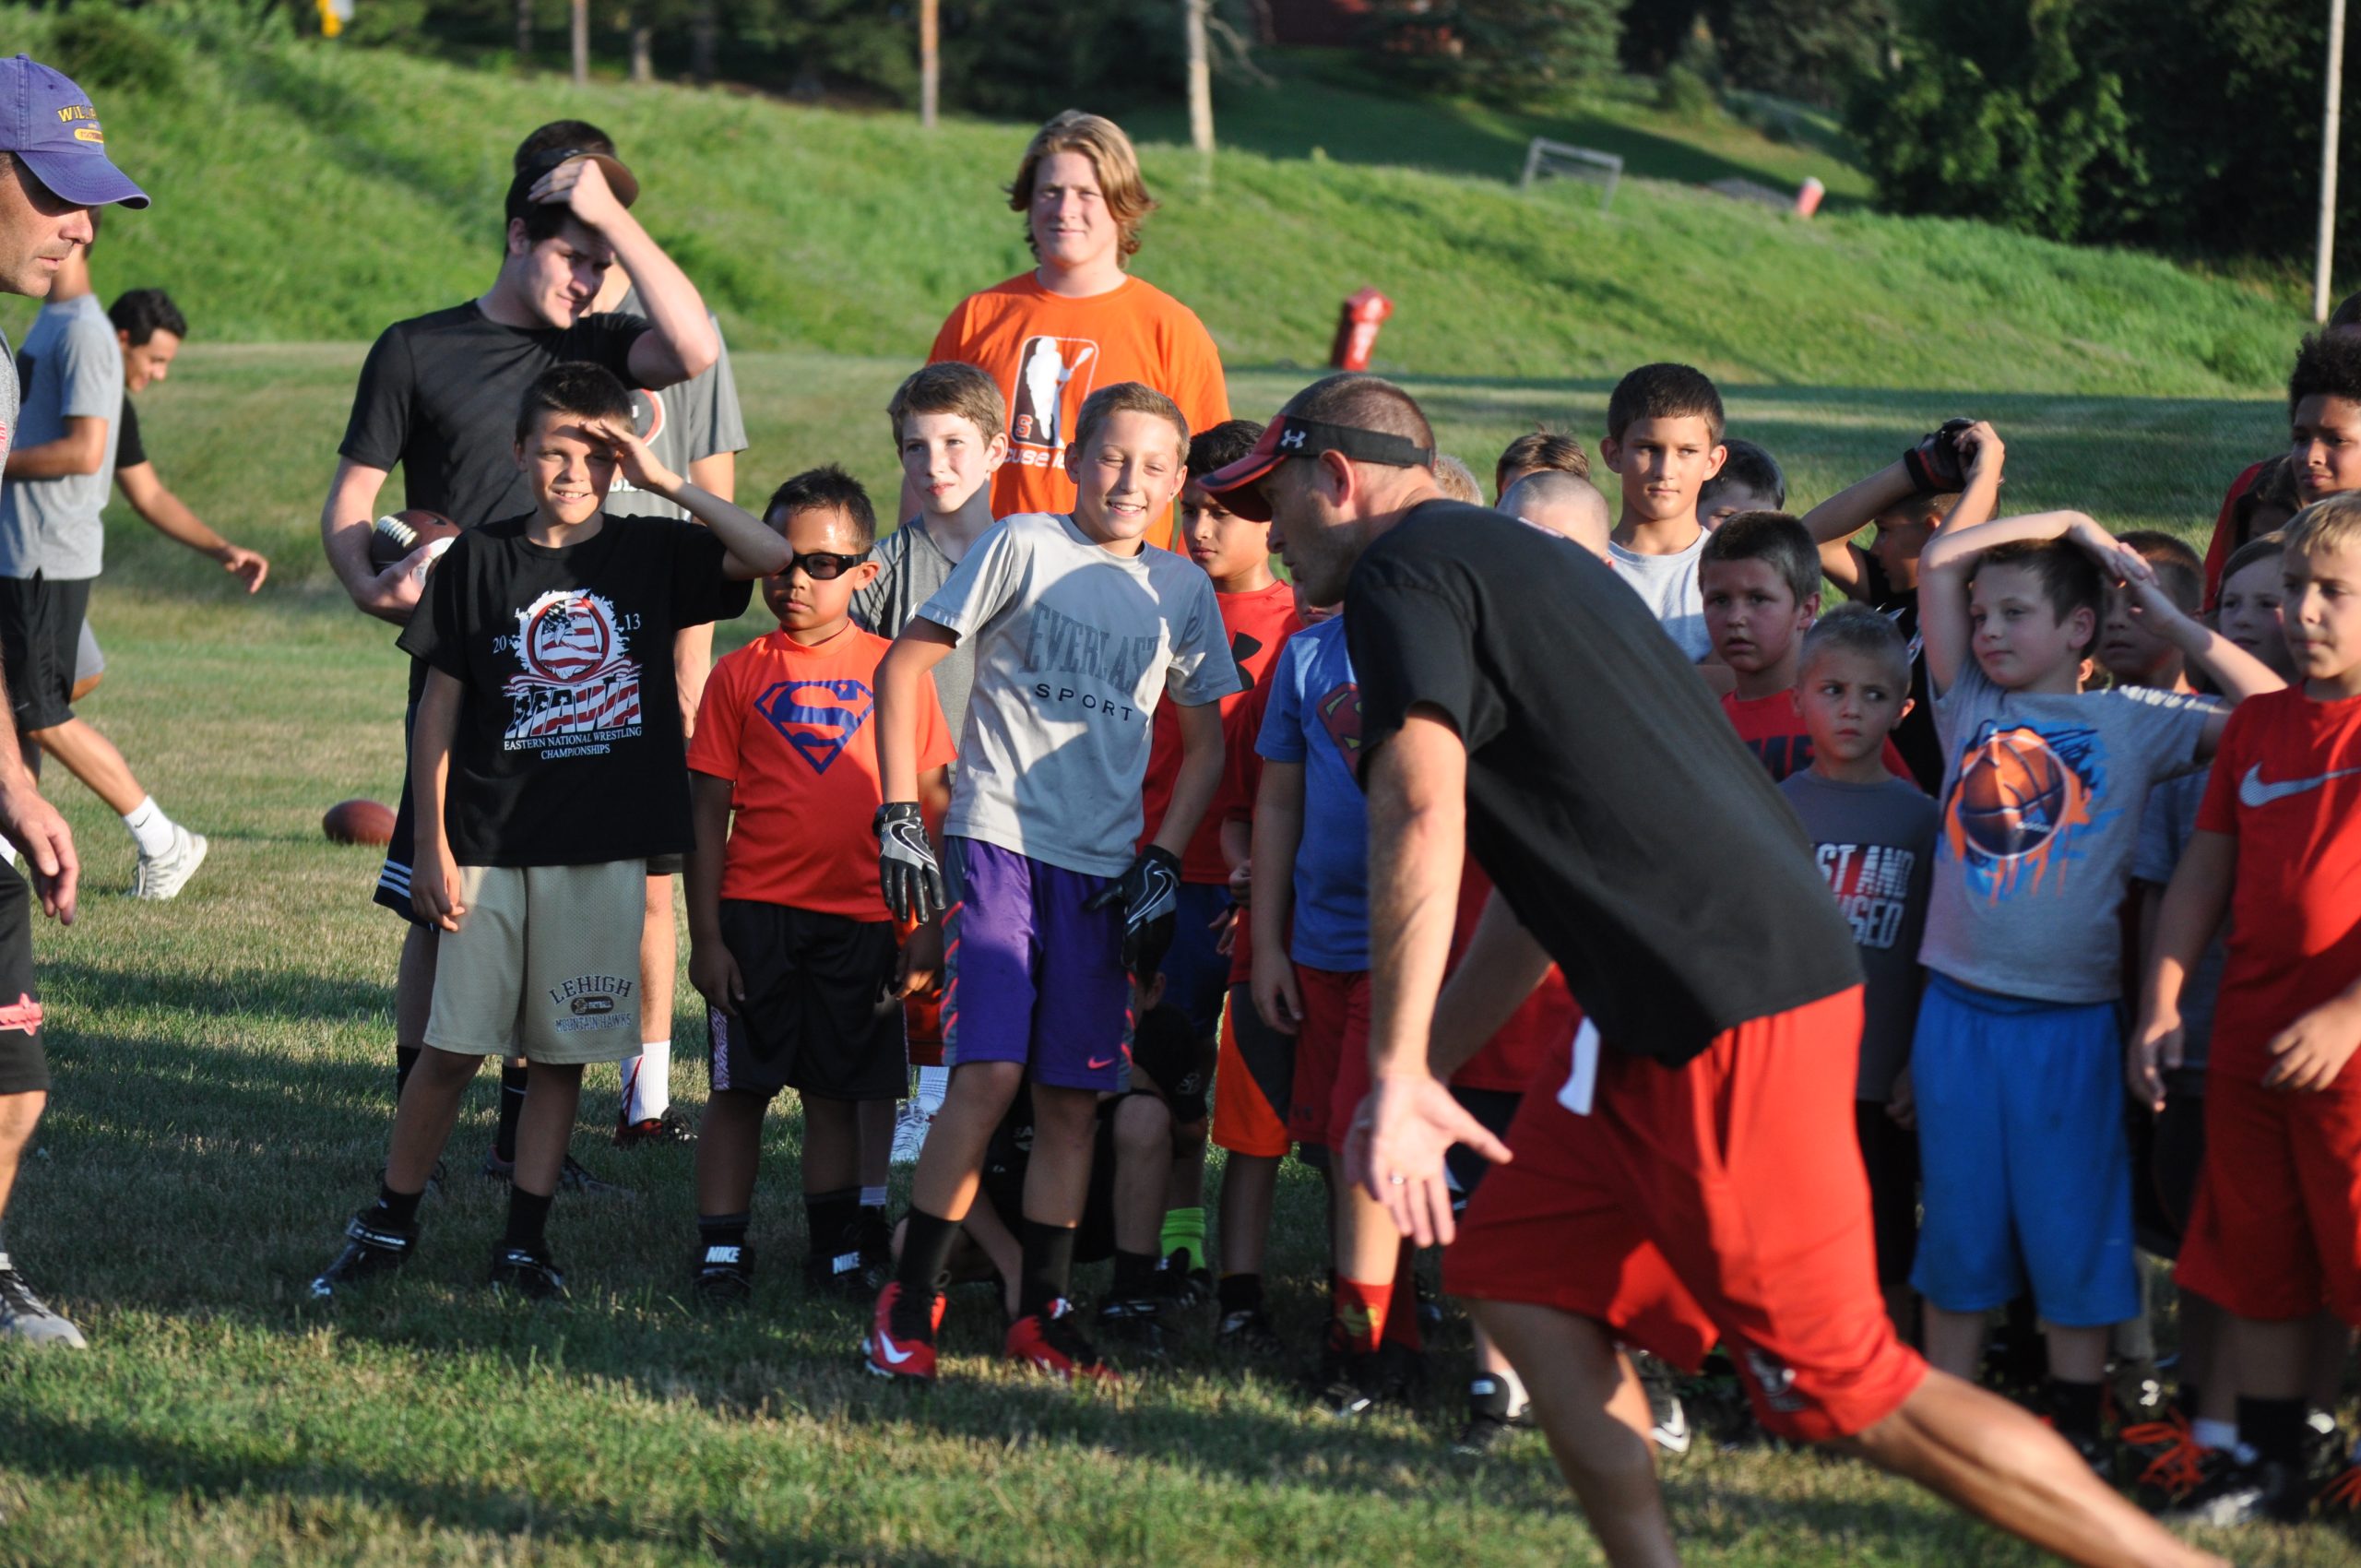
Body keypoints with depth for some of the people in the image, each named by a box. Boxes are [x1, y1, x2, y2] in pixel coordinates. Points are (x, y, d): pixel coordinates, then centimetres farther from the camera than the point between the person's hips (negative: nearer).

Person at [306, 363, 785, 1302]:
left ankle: (525, 1239, 15)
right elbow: (440, 708, 4)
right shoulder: (478, 562, 1)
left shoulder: (652, 555, 3)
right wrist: (433, 845, -1)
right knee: (452, 1047, 1)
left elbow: (774, 556, -9)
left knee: (563, 1051, 5)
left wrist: (666, 482, -9)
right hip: (488, 846, -1)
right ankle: (389, 1224, 14)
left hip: (604, 851, 1)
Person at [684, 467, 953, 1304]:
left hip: (861, 920, 1)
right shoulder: (741, 675, 2)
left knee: (837, 1092, 9)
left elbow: (933, 806, 6)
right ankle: (720, 1250, 8)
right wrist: (704, 936, -2)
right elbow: (708, 813, 2)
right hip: (754, 913, -1)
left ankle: (837, 1248, 18)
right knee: (738, 1089, 2)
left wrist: (930, 927, 1)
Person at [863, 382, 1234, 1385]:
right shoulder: (1023, 549, -1)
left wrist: (1164, 862, 7)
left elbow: (1206, 743, 19)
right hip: (997, 841, -4)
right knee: (987, 1073, -15)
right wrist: (899, 815, -4)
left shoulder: (1182, 592, 10)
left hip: (1103, 869, 4)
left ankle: (1041, 1312, 15)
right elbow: (901, 669, 1)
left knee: (1072, 1099, 5)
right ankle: (907, 1300, -7)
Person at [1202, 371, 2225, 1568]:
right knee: (1521, 1272, 15)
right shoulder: (1516, 561, 26)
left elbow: (1421, 810, -21)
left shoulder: (1404, 576, -5)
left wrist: (1399, 1075, -22)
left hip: (1723, 1015, -10)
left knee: (1844, 1389, -7)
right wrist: (1433, 1065, 30)